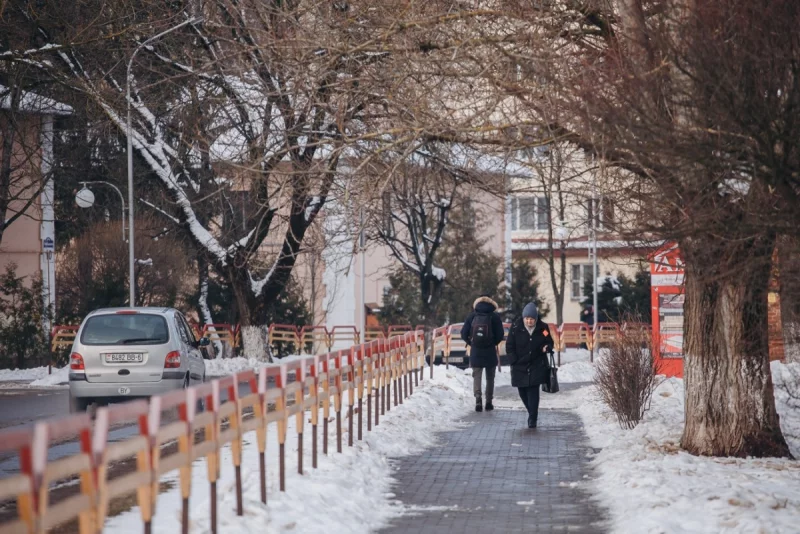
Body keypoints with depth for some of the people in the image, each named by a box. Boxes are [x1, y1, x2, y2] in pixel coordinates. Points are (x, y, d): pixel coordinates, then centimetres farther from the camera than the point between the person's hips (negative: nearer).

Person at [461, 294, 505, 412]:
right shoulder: (495, 316, -5)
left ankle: (478, 397, -19)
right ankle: (489, 402, 13)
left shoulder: (471, 316, -1)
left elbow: (464, 334, -3)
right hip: (490, 352, 0)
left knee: (477, 376, 3)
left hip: (475, 352, 0)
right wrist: (494, 343, 11)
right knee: (490, 377, 13)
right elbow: (500, 335, -8)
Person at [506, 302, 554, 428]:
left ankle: (532, 419, -7)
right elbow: (509, 346, 0)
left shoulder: (543, 328, -4)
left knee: (533, 392, -11)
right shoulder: (516, 327, -6)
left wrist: (547, 348, -12)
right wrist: (513, 361, -8)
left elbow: (549, 342, 11)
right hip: (519, 366, 2)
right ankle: (532, 413, 31)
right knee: (523, 392, 9)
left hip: (537, 366, -2)